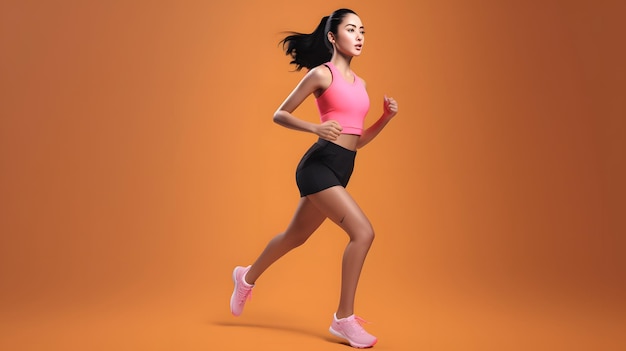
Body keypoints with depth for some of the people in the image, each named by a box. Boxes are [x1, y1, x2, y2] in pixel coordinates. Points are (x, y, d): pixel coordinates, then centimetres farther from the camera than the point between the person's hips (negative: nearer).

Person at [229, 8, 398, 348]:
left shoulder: (359, 83, 17)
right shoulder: (321, 73, -4)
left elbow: (358, 140, 19)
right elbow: (280, 115, -3)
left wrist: (386, 117, 5)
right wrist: (315, 128, -18)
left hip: (341, 170, 8)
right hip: (319, 165, -8)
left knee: (295, 236, 21)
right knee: (363, 232, -18)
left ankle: (248, 277, 44)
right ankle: (344, 319, -5)